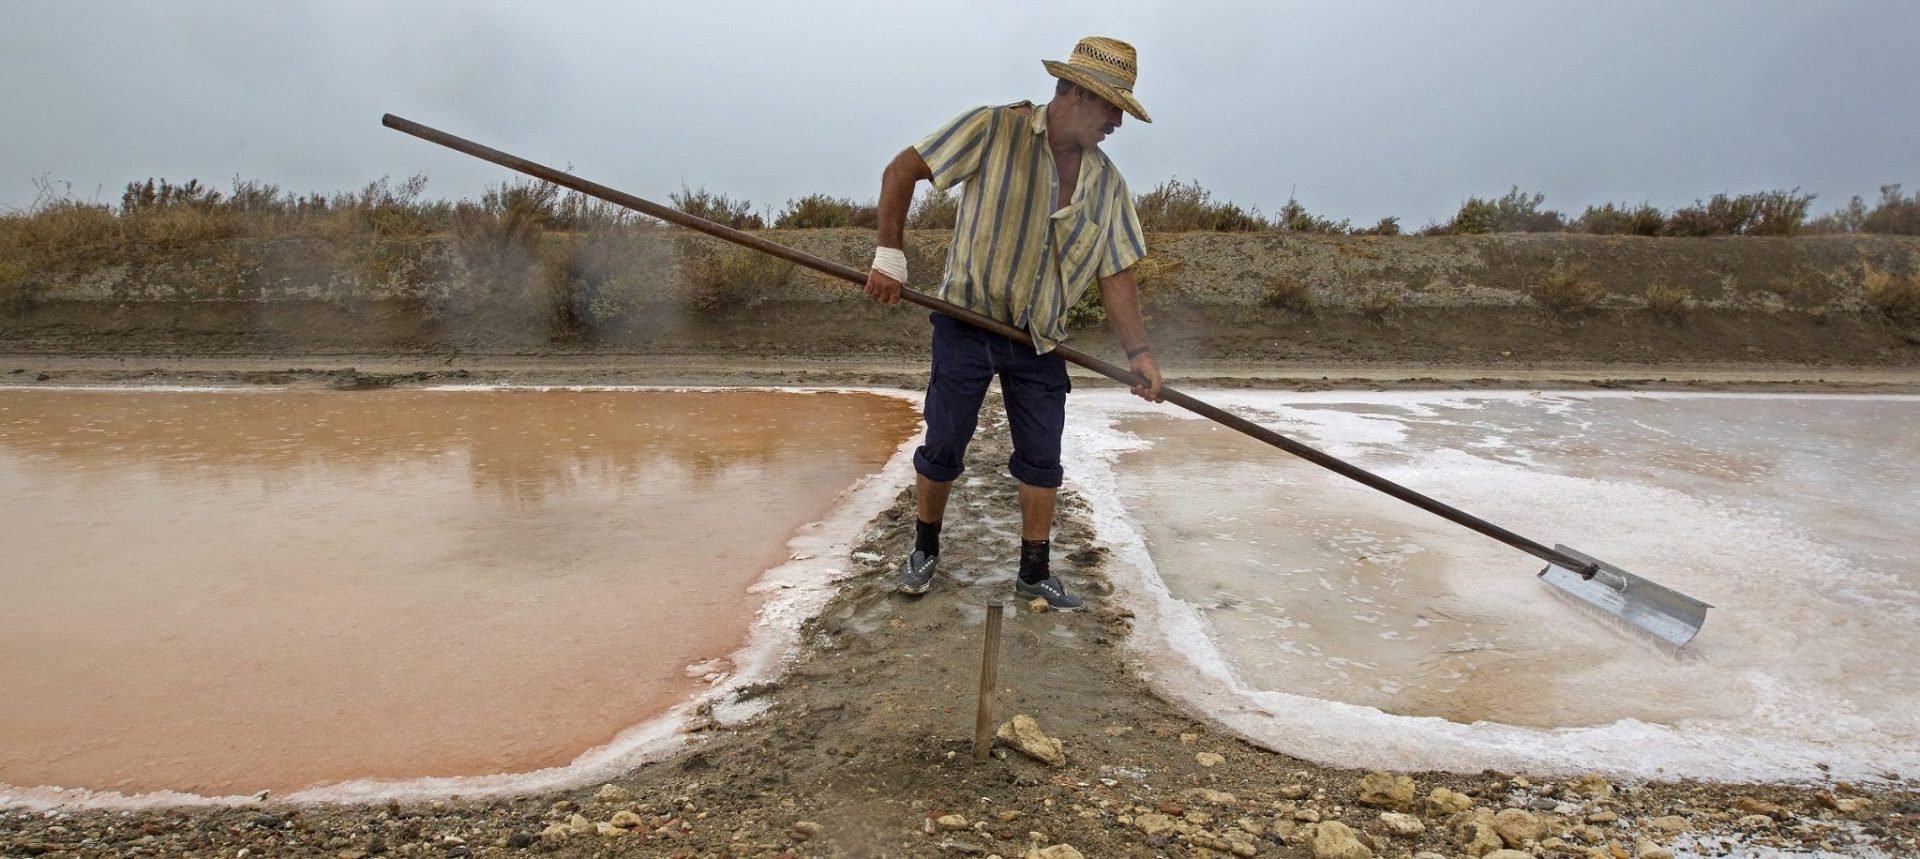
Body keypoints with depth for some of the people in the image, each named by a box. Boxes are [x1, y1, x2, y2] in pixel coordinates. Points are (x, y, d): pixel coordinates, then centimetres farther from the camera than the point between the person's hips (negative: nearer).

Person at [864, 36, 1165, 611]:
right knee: (943, 446, 3)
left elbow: (1116, 273, 1)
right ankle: (925, 552, 26)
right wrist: (890, 254, -14)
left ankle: (1035, 574, 21)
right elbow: (902, 170, -9)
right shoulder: (995, 130, -12)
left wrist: (1138, 352, -9)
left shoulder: (1107, 183, 2)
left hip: (1040, 339, 4)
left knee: (1042, 458, 6)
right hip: (966, 322, -4)